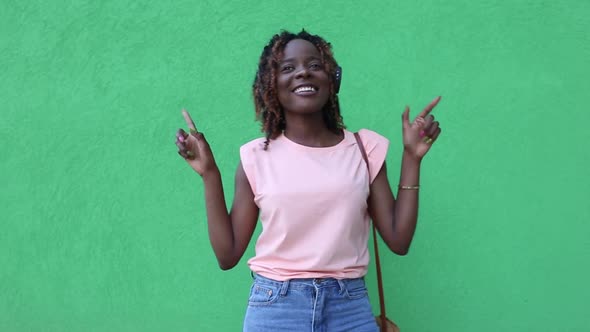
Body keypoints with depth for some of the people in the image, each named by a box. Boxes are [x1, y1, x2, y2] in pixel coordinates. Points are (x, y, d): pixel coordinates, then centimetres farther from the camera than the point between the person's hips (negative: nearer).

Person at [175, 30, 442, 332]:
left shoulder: (364, 147, 2)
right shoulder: (257, 157, 0)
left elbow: (399, 241, 0)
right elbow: (228, 255, 0)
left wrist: (411, 158, -3)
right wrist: (210, 174, -5)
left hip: (352, 307, 1)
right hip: (274, 307, -1)